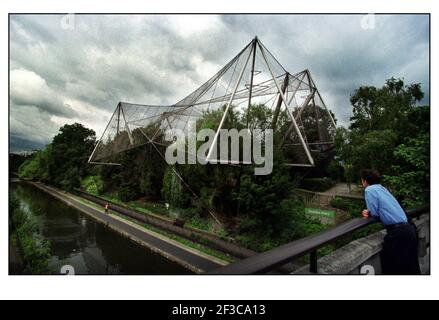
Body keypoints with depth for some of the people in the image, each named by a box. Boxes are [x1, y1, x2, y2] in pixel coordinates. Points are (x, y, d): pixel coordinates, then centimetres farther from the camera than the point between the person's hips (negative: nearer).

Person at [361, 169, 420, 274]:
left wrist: (369, 213, 10)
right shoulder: (382, 188, 17)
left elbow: (375, 213, -10)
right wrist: (369, 212, 6)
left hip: (397, 232, -9)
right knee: (411, 267, 20)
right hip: (409, 228, 9)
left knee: (393, 269, 3)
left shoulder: (369, 190, -8)